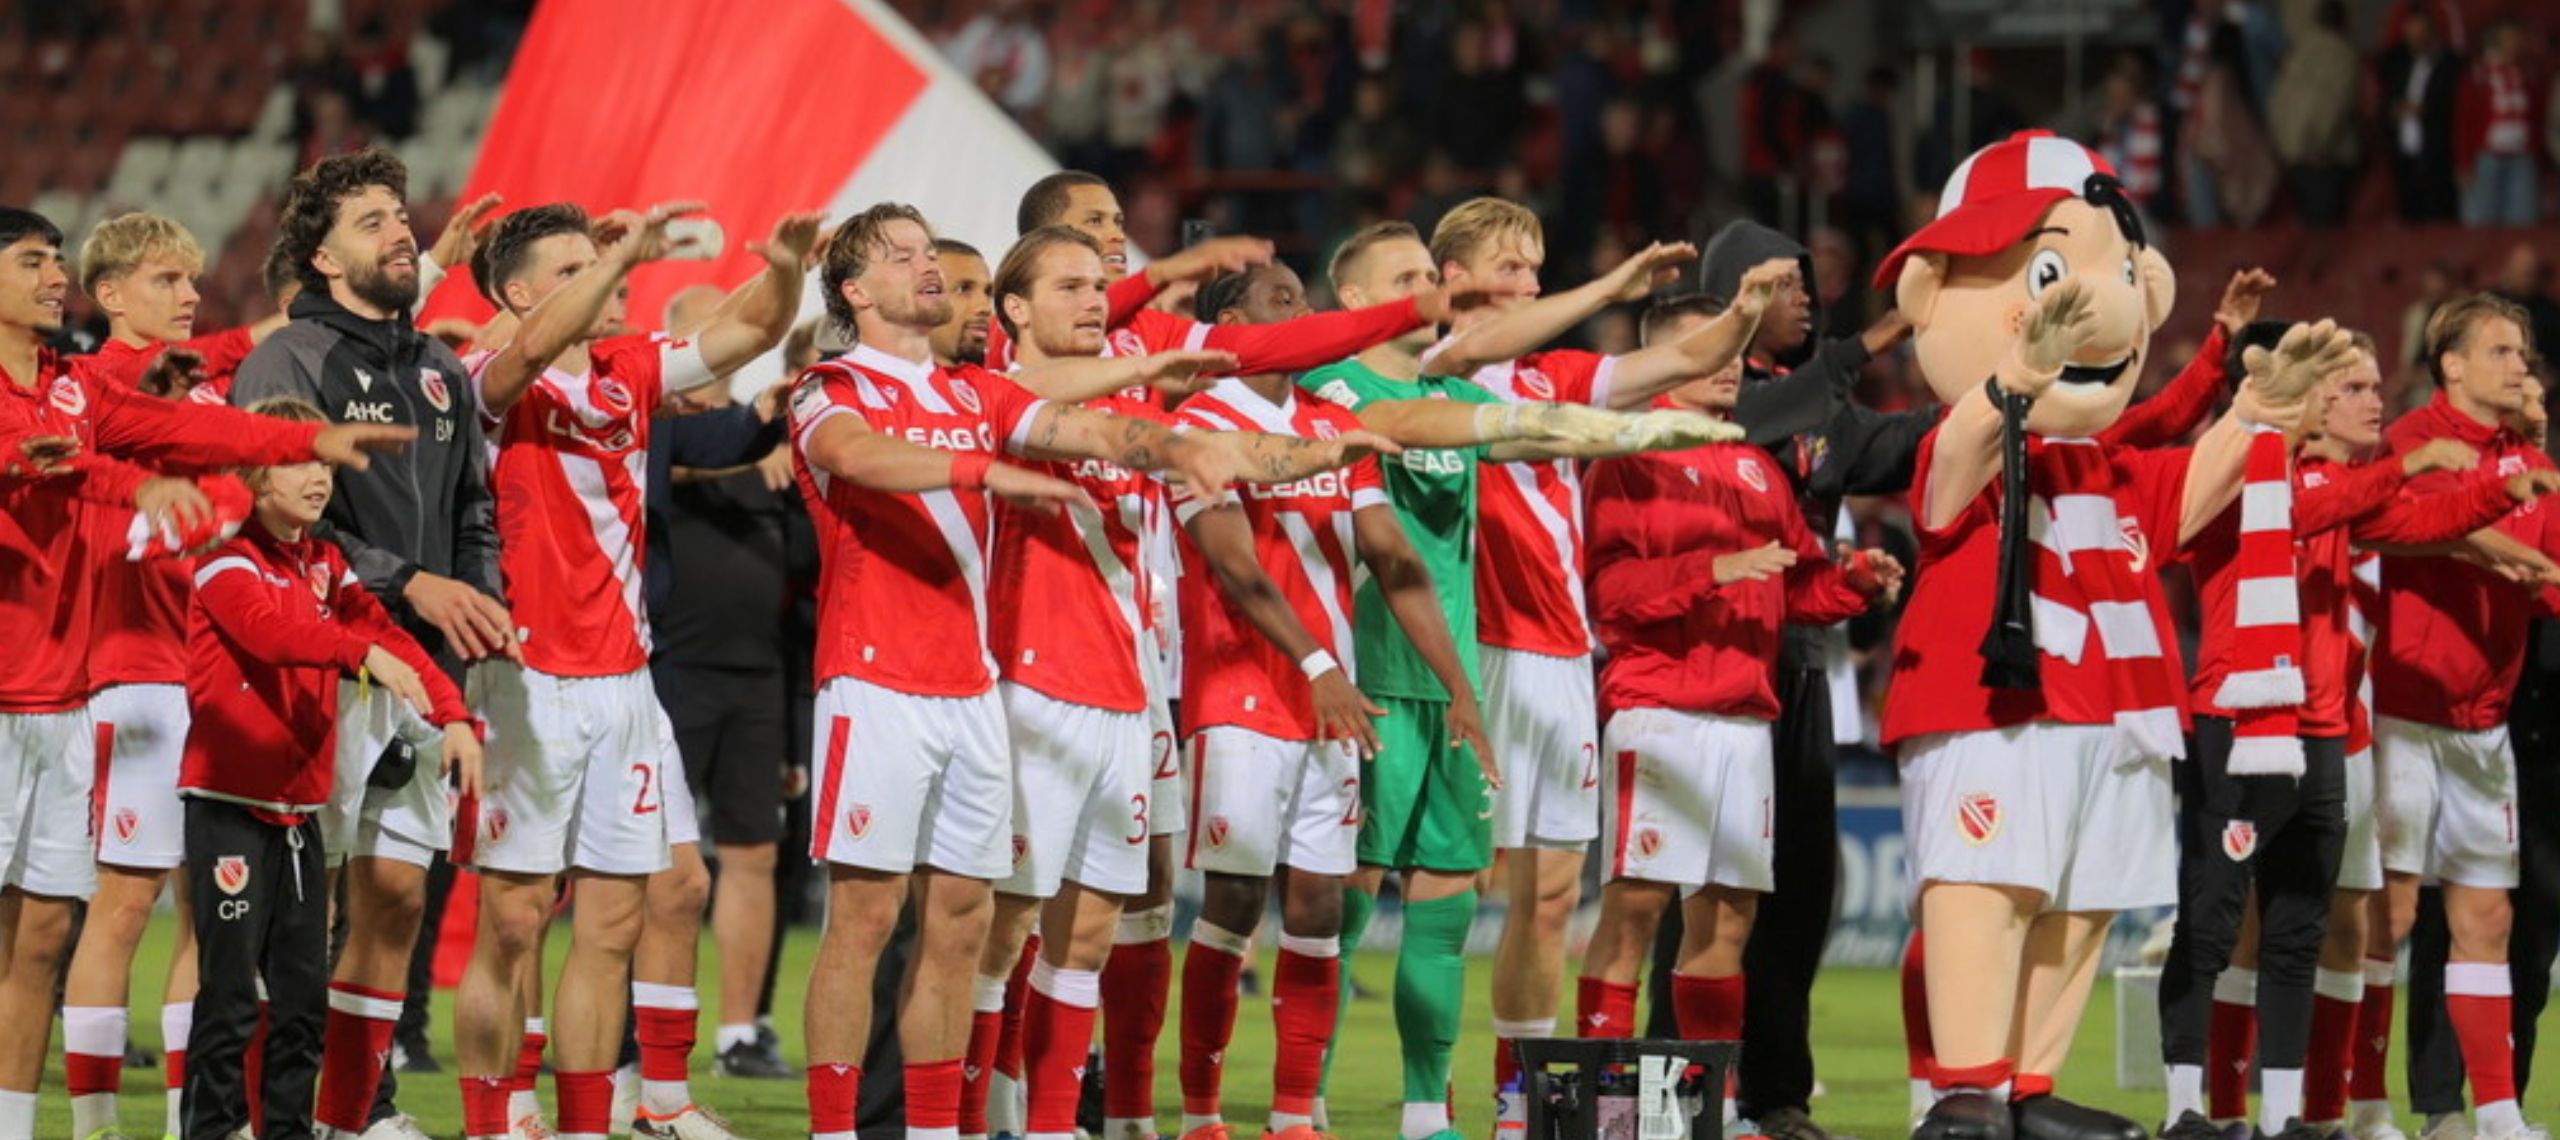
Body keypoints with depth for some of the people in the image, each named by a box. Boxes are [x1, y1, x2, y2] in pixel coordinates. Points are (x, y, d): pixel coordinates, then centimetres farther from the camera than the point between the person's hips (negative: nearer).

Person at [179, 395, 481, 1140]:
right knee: (232, 986, -7)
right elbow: (270, 628, -29)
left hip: (300, 805, 7)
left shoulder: (327, 565, 13)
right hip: (229, 800, -7)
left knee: (304, 987, 8)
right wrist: (364, 653, -43)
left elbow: (387, 635, 3)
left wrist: (453, 717, -12)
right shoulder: (228, 561, -9)